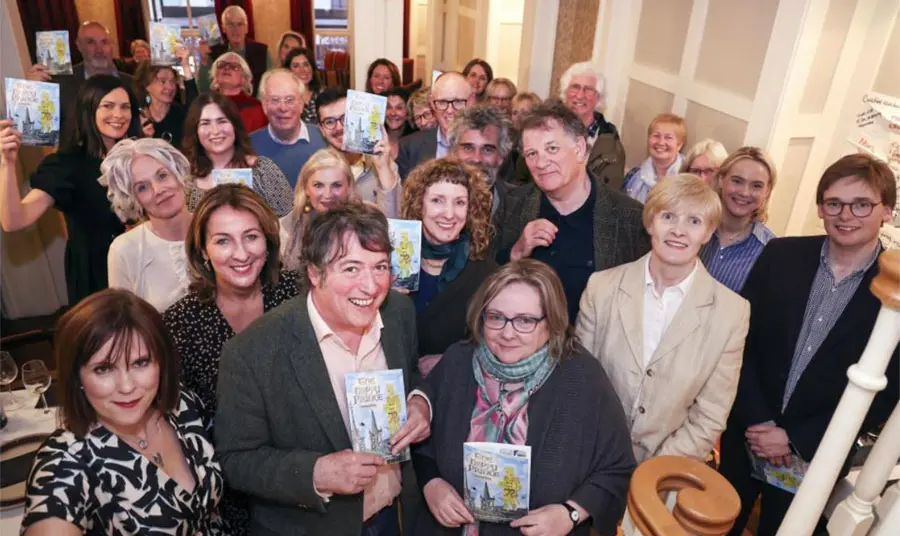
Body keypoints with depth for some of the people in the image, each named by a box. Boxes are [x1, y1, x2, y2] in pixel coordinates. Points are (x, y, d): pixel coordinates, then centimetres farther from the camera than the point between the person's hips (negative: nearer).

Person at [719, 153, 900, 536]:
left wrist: (797, 440, -14)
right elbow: (742, 340, -4)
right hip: (747, 434, 2)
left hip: (817, 456, -2)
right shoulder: (780, 256, -5)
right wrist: (757, 421, -12)